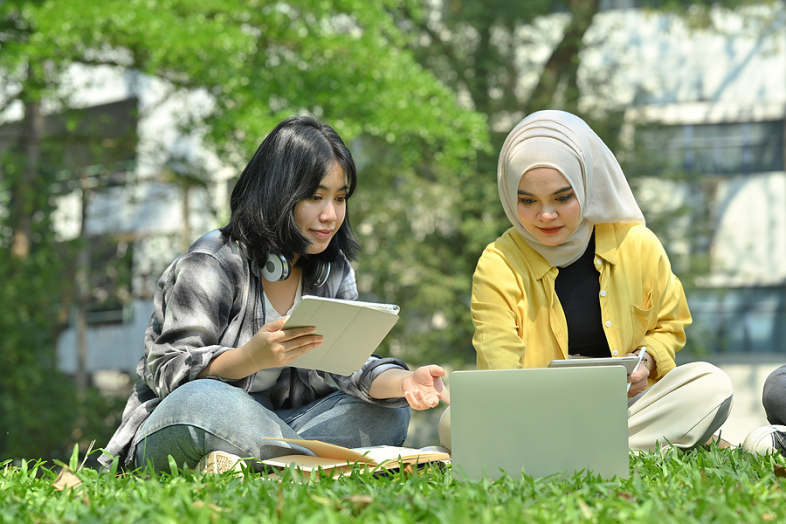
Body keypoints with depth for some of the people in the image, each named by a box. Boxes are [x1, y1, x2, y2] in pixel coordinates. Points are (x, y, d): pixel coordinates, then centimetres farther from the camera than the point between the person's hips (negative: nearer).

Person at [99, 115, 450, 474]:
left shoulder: (332, 270, 8)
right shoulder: (211, 265, -12)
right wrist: (252, 357, -36)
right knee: (201, 400, -40)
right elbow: (170, 373, -18)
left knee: (387, 412, -13)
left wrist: (404, 382, -27)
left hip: (270, 426, 6)